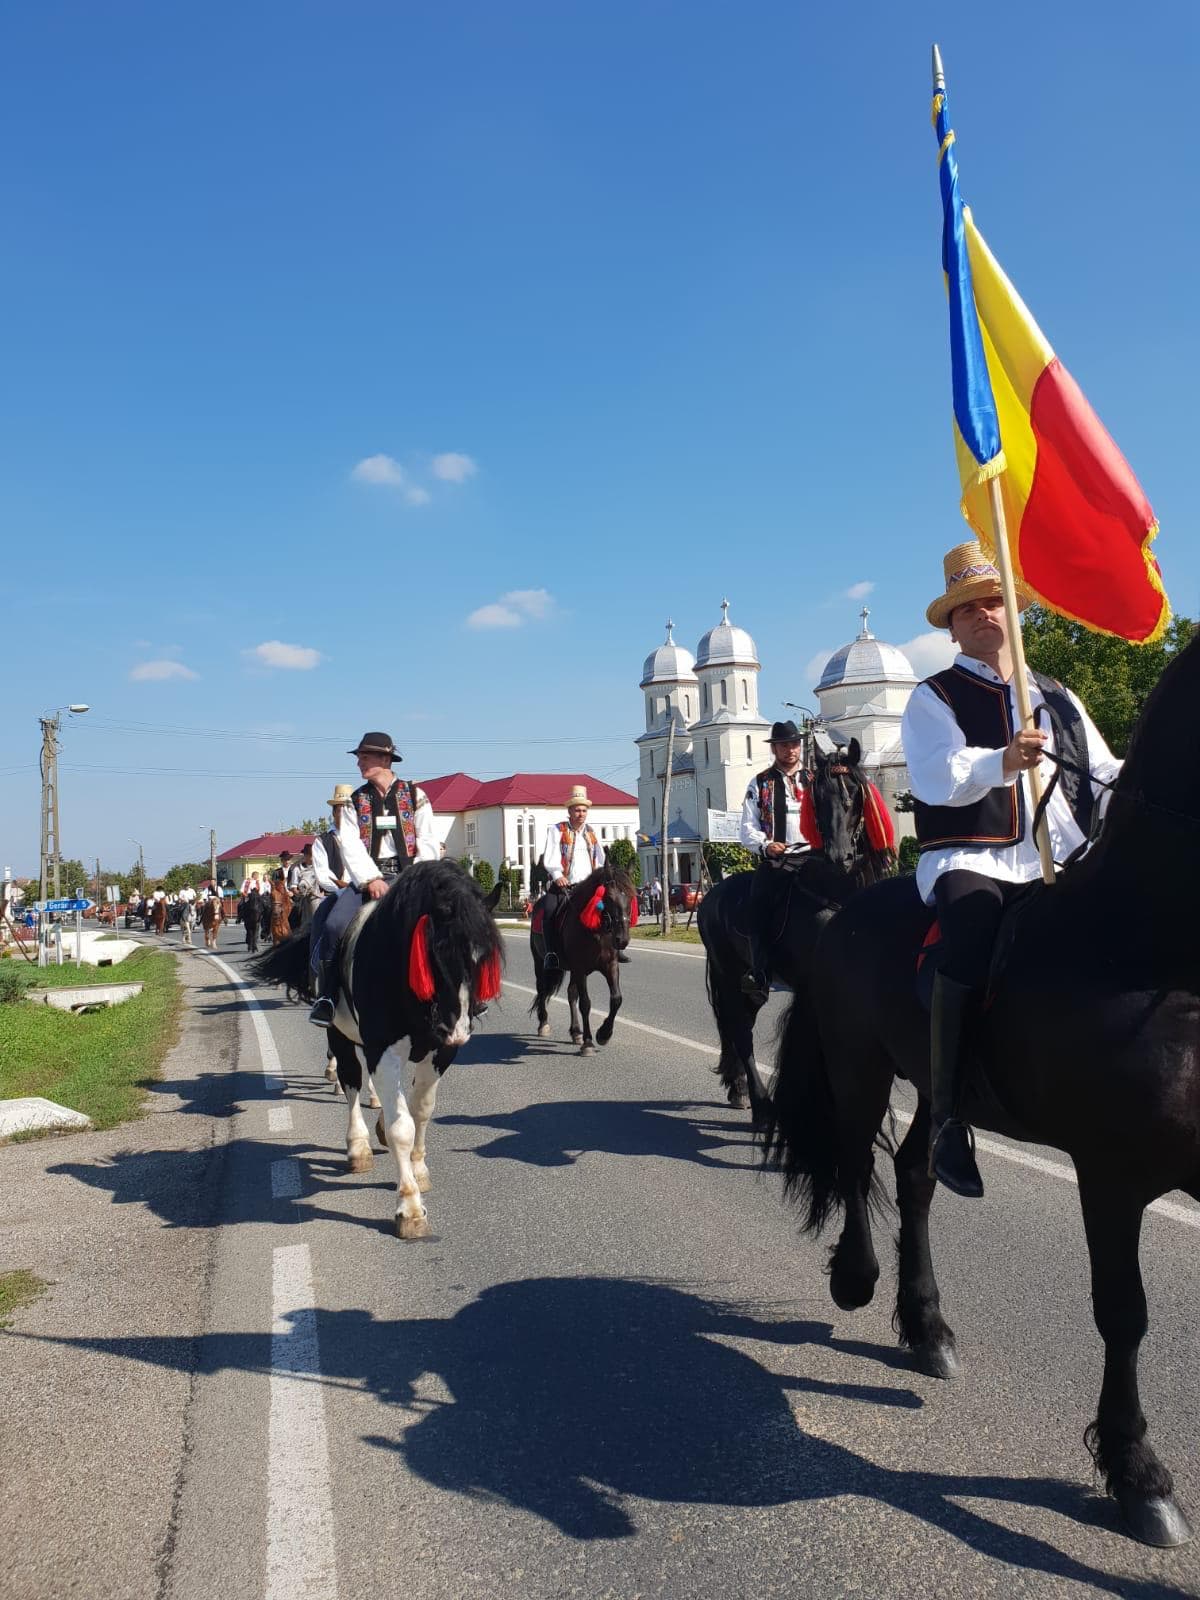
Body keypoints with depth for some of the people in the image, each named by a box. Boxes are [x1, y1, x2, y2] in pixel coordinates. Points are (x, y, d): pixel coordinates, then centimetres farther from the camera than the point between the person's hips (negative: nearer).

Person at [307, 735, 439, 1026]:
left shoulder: (415, 796, 9)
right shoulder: (354, 802, 12)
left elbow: (429, 843, 5)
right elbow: (350, 845, -1)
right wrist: (371, 879, -15)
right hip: (366, 877, 1)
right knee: (333, 924, -23)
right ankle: (327, 996, -10)